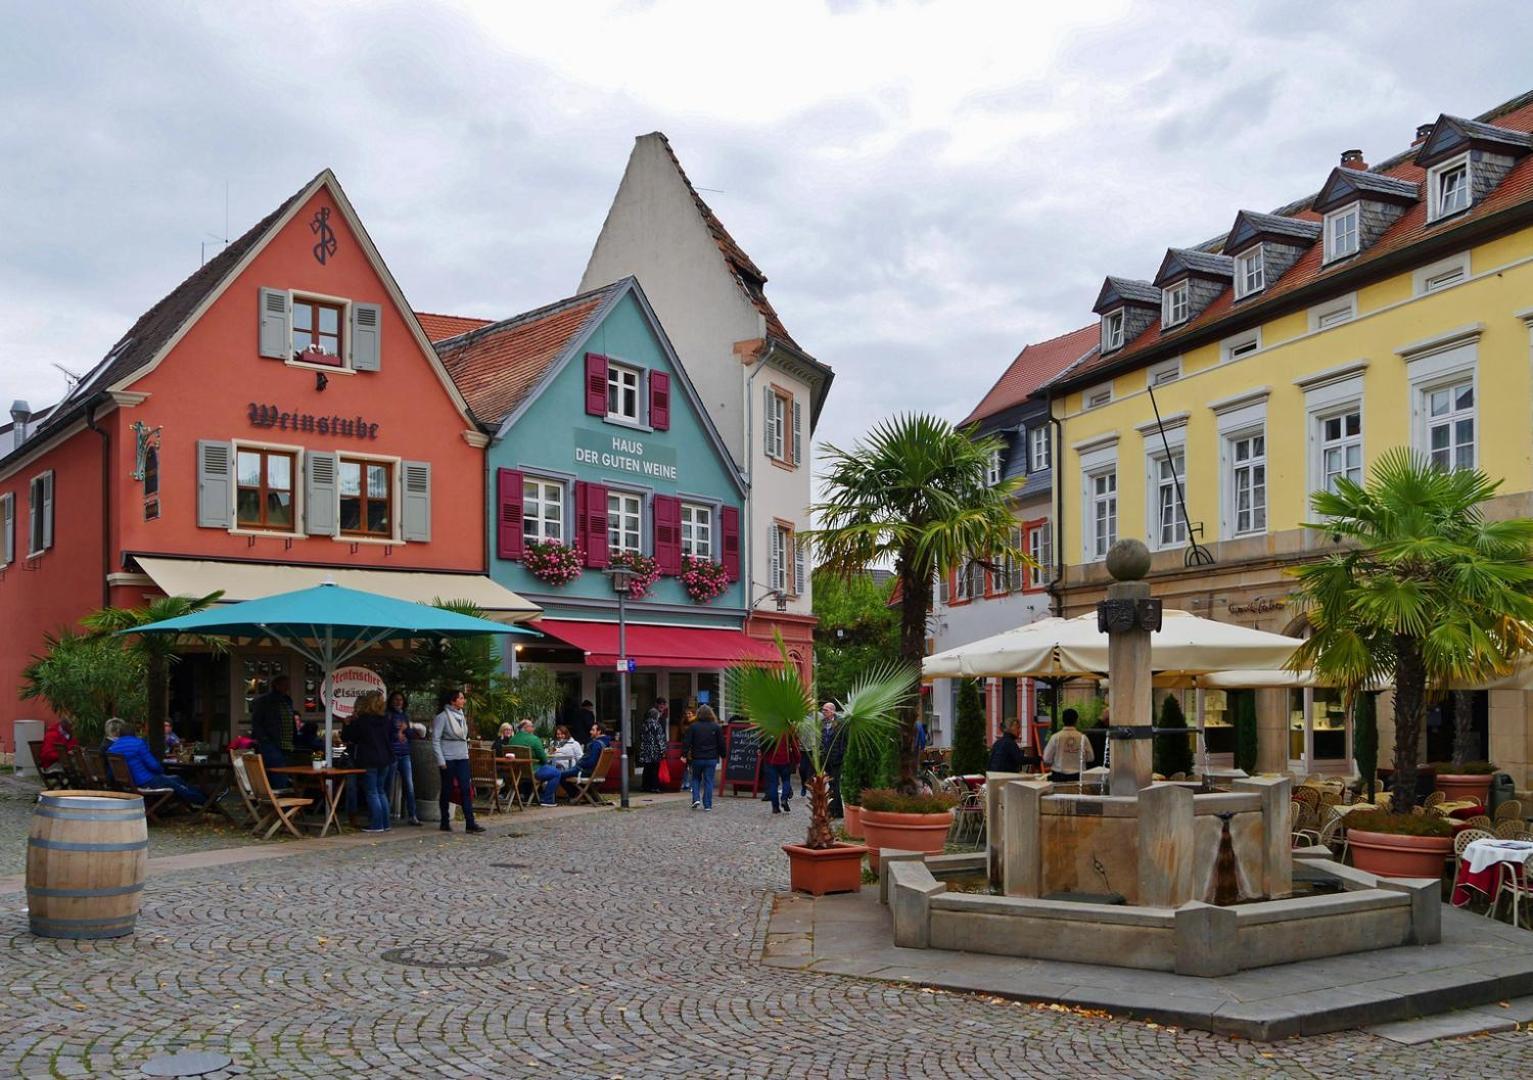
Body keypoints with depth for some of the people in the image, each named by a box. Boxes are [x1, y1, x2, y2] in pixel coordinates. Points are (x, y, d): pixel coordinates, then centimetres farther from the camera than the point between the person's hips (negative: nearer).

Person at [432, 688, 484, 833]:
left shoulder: (462, 716, 12)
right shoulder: (442, 717, -8)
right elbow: (435, 739, -11)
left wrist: (466, 753, 14)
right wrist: (440, 760, -15)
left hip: (462, 757, 6)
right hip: (448, 758, -6)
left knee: (466, 789, -3)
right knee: (447, 790, 3)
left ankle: (470, 823, -7)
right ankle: (445, 822, 16)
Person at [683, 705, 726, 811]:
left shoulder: (693, 727, -3)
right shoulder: (716, 727, 0)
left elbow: (686, 742, -5)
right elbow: (721, 744, 4)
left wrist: (684, 754, -2)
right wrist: (722, 755, 12)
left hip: (697, 758, 0)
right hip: (711, 759, 0)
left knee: (696, 779, 17)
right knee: (708, 781, 5)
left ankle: (696, 798, 0)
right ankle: (707, 805, 3)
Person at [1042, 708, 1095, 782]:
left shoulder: (1055, 737, -8)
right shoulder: (1083, 737, -4)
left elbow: (1047, 759, -3)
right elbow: (1091, 758, 3)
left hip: (1059, 776, -1)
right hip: (1078, 776, 1)